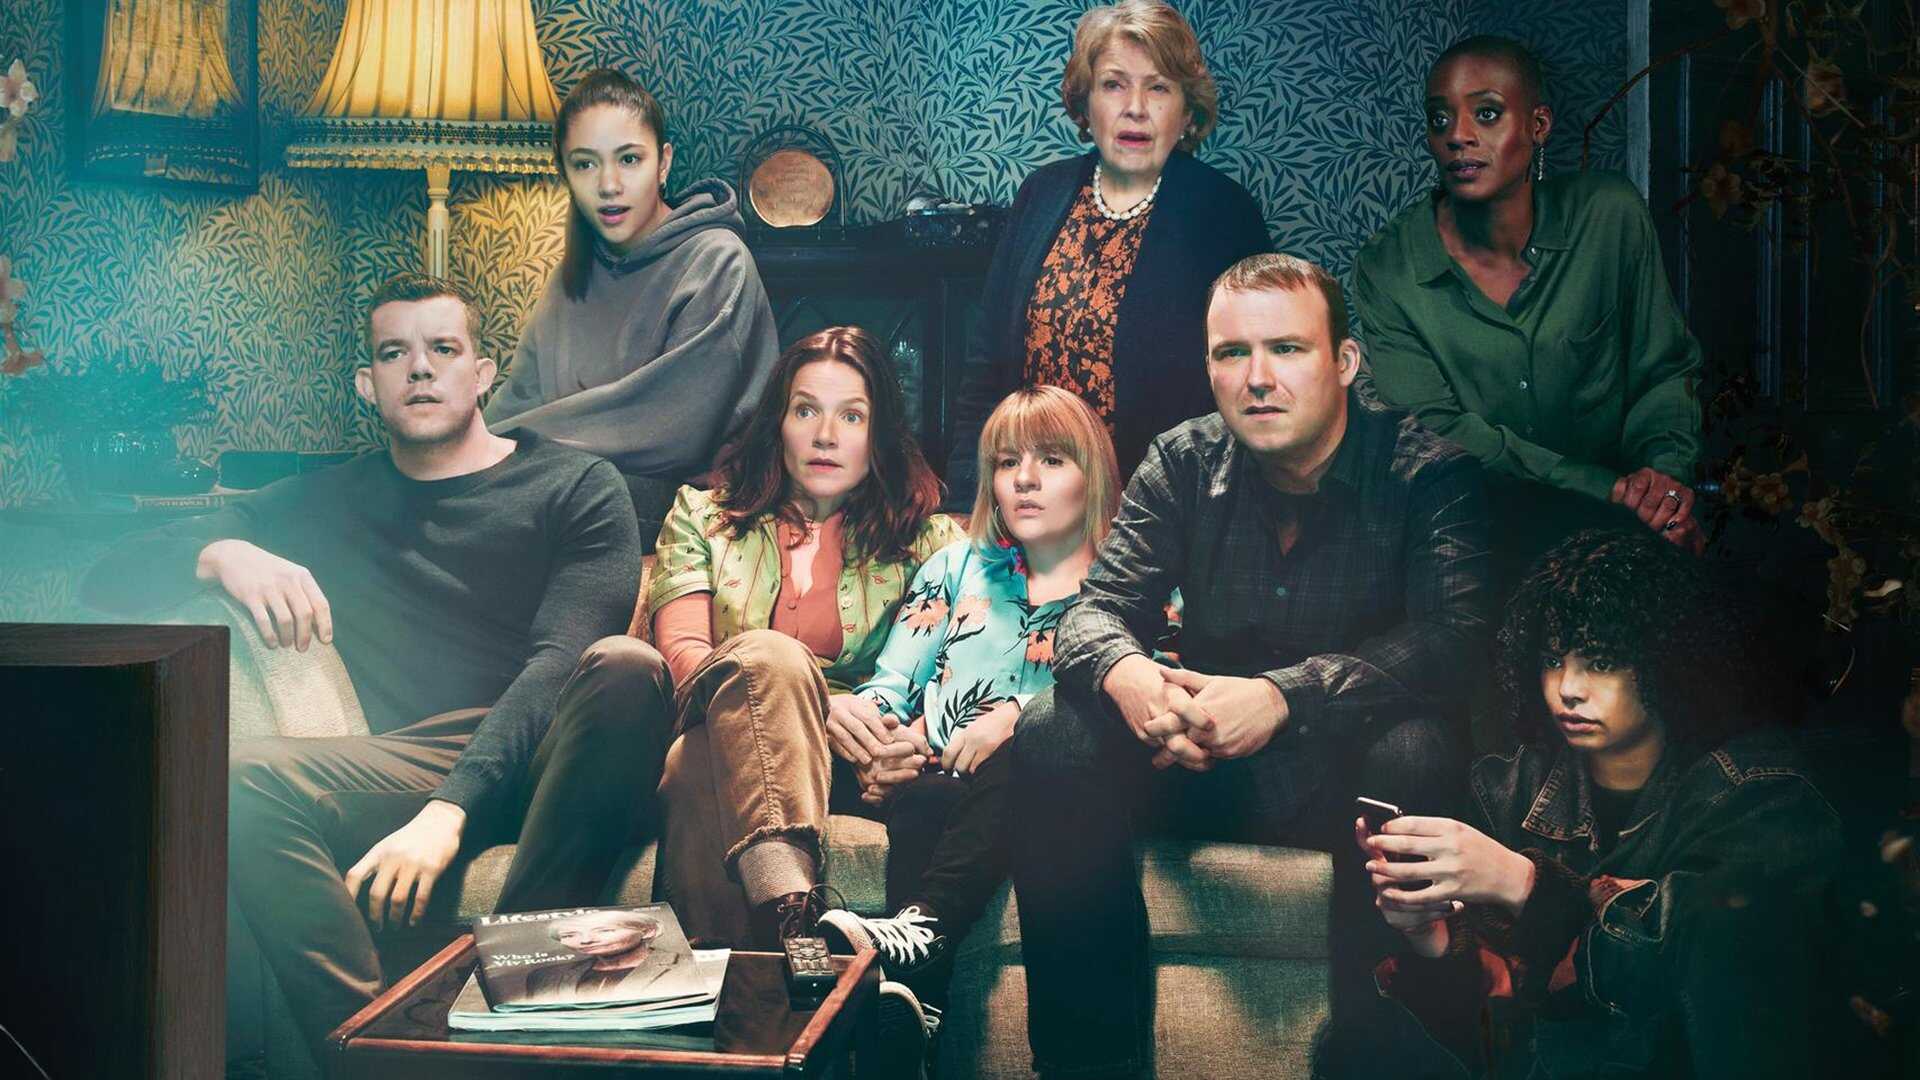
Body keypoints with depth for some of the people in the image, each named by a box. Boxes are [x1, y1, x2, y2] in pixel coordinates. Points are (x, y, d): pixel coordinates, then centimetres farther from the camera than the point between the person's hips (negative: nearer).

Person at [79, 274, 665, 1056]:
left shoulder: (577, 486, 10)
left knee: (623, 665, -36)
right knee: (243, 779, -27)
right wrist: (220, 552, -7)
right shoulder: (330, 505, 23)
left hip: (563, 757, -2)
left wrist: (449, 808, -25)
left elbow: (562, 660, -8)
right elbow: (112, 581, 19)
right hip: (418, 763, 3)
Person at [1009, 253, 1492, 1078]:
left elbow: (1453, 636, -23)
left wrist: (1282, 697, -37)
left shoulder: (1426, 472, -10)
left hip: (1346, 765, -3)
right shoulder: (1184, 463, 2)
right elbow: (1099, 606, -3)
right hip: (1203, 765, 4)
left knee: (1412, 752, -36)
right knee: (1052, 735, -20)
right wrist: (1125, 673, -30)